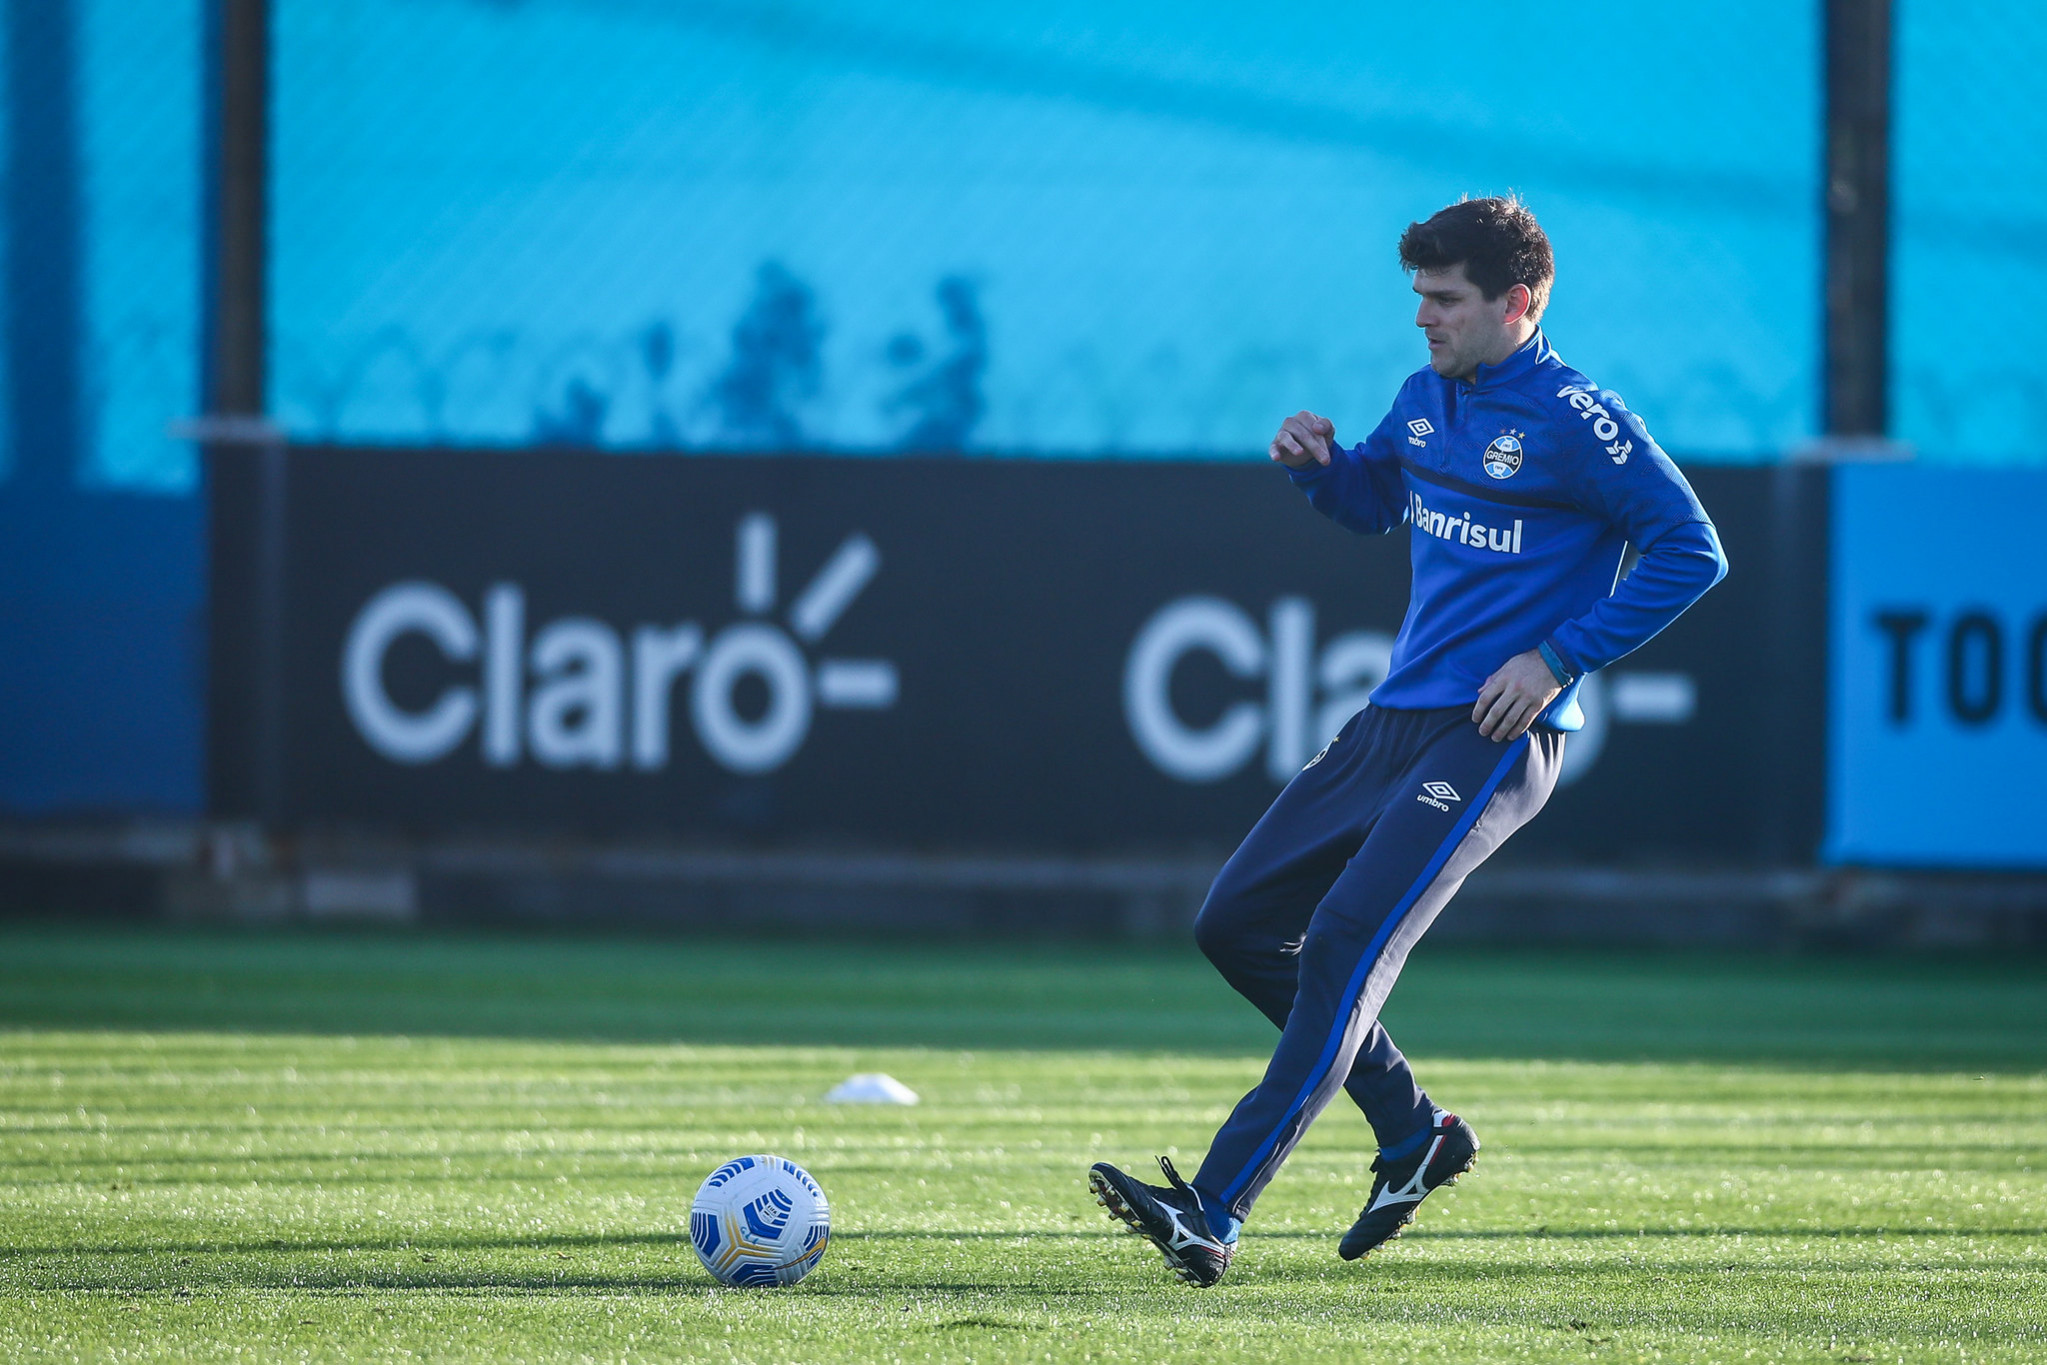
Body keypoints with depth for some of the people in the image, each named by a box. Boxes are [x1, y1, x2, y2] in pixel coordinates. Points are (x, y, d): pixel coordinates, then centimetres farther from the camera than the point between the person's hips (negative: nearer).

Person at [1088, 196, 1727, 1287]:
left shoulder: (1576, 420, -12)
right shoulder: (1426, 398, 11)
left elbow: (1691, 551, -12)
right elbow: (1371, 501, 30)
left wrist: (1560, 660, -16)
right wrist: (1318, 464, 6)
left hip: (1491, 739, -9)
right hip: (1392, 721, 9)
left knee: (1346, 943, -20)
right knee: (1237, 924, 8)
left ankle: (1213, 1214, -25)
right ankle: (1416, 1134, 20)